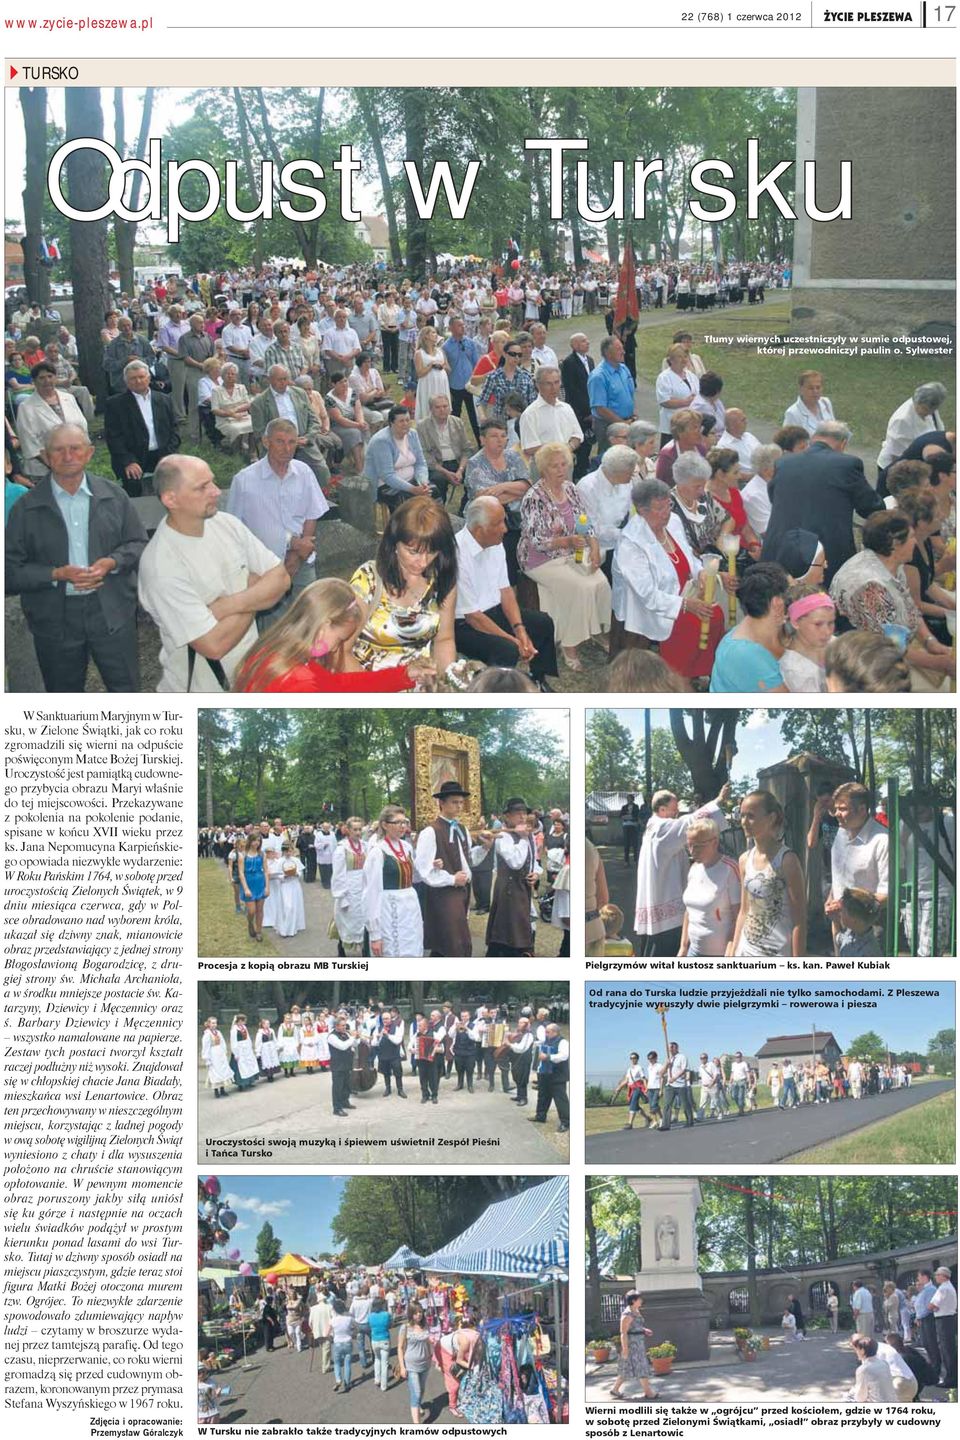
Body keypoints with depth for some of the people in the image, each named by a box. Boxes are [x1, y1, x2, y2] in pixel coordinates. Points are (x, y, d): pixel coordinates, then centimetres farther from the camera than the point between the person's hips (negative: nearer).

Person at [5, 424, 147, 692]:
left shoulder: (113, 496, 2)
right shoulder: (26, 508, -3)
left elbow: (139, 544, 7)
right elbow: (11, 570, -5)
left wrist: (111, 563, -13)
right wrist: (57, 574, -19)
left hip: (112, 612, 1)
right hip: (55, 618, 0)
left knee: (126, 688, 7)